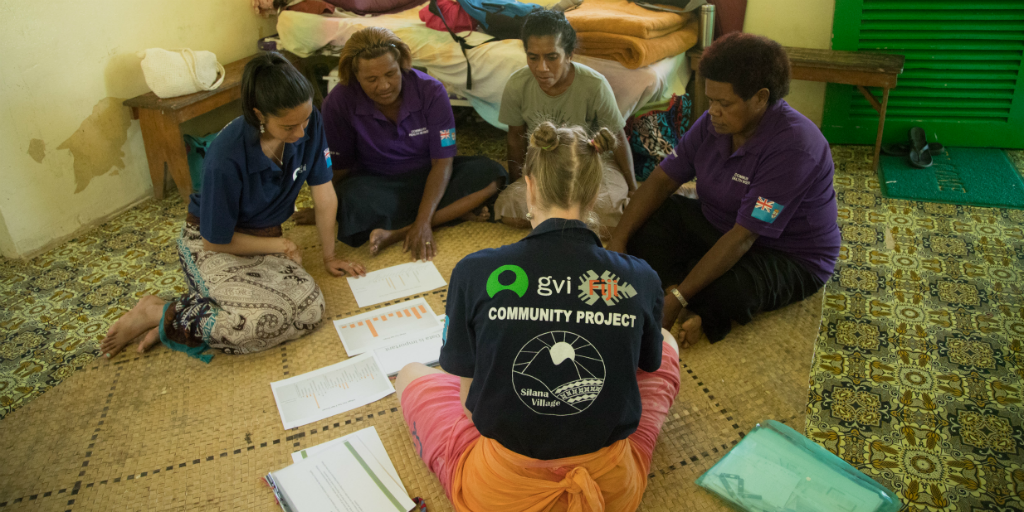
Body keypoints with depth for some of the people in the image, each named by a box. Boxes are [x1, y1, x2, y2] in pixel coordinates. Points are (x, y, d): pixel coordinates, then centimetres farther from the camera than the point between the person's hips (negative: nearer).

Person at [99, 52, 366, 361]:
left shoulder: (309, 123, -16)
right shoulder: (226, 159, -30)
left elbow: (324, 195, -6)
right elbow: (216, 240, -17)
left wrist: (329, 257, 3)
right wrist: (278, 246, -8)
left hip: (264, 236, 6)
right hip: (213, 245, -6)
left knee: (311, 310, -21)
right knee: (264, 320, -31)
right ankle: (160, 315, -6)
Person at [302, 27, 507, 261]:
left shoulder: (430, 91, -16)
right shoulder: (339, 103, -16)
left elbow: (442, 162, -18)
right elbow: (340, 169, -5)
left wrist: (423, 222, -28)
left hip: (427, 177, 3)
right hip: (375, 184, -2)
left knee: (492, 173, -25)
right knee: (351, 197, -37)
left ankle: (398, 233, -30)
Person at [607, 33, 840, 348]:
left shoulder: (794, 147, -31)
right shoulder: (714, 123, -7)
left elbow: (741, 238, -34)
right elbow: (663, 179, -4)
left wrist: (678, 298, -35)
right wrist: (618, 241, -16)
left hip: (790, 258, -7)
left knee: (727, 292, -38)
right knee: (642, 221, -11)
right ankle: (697, 310, -21)